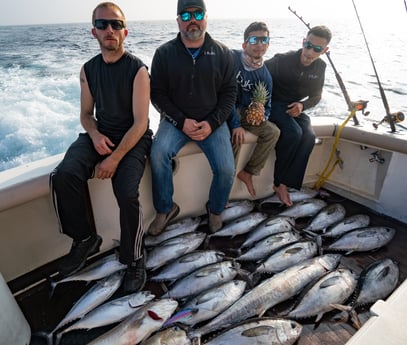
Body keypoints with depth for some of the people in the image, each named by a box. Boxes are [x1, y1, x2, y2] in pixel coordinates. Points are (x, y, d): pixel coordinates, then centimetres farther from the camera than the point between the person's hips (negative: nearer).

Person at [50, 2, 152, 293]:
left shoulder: (137, 69, -9)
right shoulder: (88, 70, 8)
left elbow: (140, 122, -14)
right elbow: (86, 113, 14)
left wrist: (115, 158, -20)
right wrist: (95, 135, -9)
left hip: (133, 138, -4)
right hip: (100, 135, 5)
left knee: (127, 192, -29)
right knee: (64, 176, -22)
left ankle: (134, 259, -3)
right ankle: (86, 239, 2)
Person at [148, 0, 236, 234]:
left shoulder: (222, 53, 5)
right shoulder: (164, 53, 2)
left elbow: (229, 92, 3)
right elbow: (158, 94, -1)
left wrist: (212, 123, -12)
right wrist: (181, 122, -14)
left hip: (212, 121, 1)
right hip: (176, 120, 0)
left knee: (226, 170, -18)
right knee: (158, 155, -28)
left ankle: (216, 209, 15)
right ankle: (165, 209, -4)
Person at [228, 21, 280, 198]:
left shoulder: (265, 75, 2)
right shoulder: (232, 58, -15)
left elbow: (266, 106, 9)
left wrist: (261, 116, -17)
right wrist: (235, 124, -29)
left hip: (244, 112, 6)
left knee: (273, 132, -10)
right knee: (236, 136, -32)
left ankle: (248, 172, 0)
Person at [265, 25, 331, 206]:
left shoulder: (320, 66, 3)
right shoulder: (282, 60, -15)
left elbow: (316, 96, 12)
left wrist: (302, 105, -11)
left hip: (295, 108, 5)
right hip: (274, 104, -5)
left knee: (309, 136, -25)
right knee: (294, 132, -32)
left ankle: (283, 184, -20)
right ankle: (279, 180, -14)